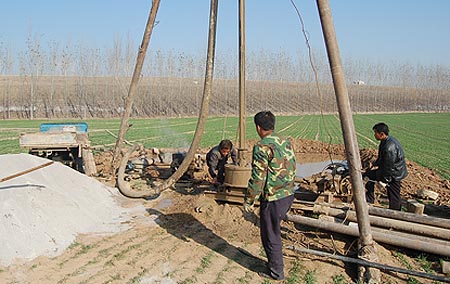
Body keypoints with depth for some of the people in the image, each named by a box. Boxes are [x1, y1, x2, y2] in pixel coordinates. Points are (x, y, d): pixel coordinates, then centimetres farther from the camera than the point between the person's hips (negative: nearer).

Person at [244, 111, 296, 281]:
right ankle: (275, 263, 34)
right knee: (274, 231, 22)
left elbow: (257, 178, -19)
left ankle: (276, 272, 21)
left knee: (271, 236, 7)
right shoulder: (286, 143, 8)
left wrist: (249, 200, -9)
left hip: (272, 199, -8)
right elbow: (292, 170, 14)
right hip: (288, 195, 8)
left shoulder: (262, 147, -17)